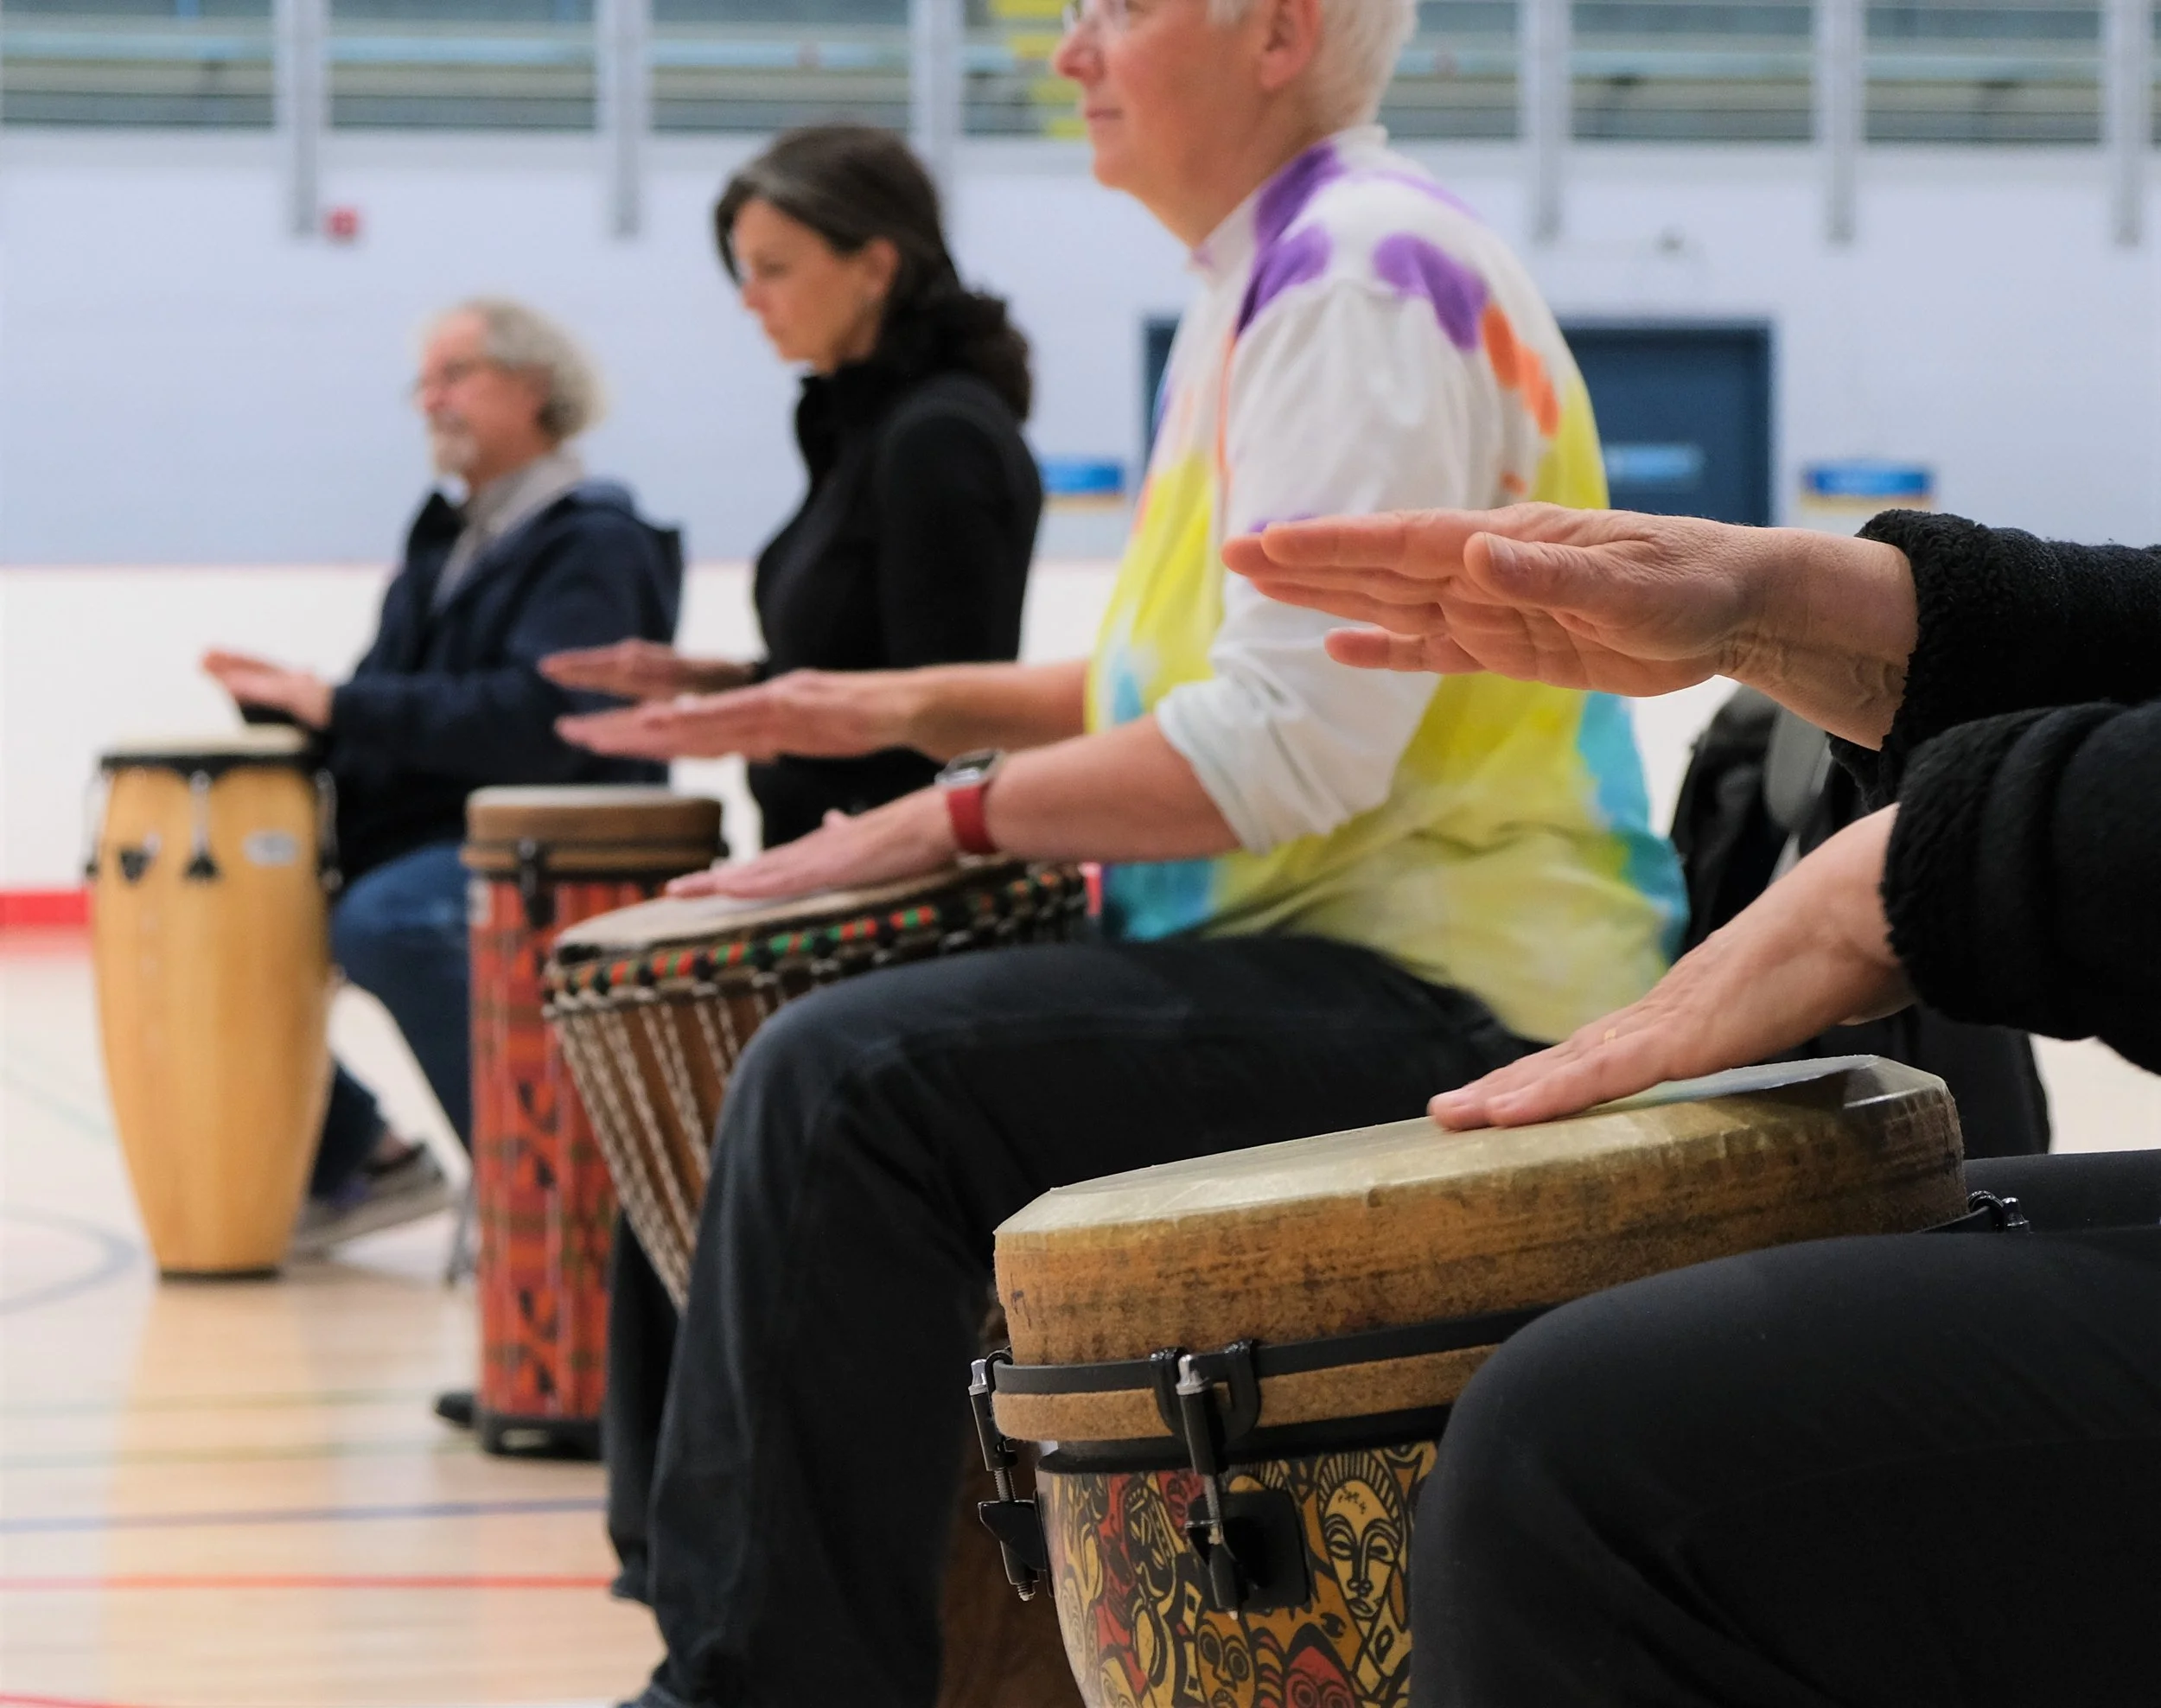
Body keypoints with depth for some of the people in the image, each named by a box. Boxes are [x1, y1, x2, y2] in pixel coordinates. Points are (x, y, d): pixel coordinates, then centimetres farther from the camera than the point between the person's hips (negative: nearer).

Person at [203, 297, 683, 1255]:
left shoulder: (594, 545, -9)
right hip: (401, 835, 9)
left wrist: (341, 706, -23)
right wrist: (294, 703, -6)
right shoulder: (446, 540, 19)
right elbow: (388, 717, 17)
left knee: (385, 921, -37)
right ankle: (349, 1156, 12)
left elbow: (540, 720, -25)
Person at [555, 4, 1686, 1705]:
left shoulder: (1365, 275, -16)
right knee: (778, 1041, 15)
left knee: (853, 1089, -24)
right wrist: (918, 706, 14)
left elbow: (1296, 747, -24)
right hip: (1310, 948, 11)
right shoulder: (1269, 281, 17)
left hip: (1444, 991, -11)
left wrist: (955, 815, -14)